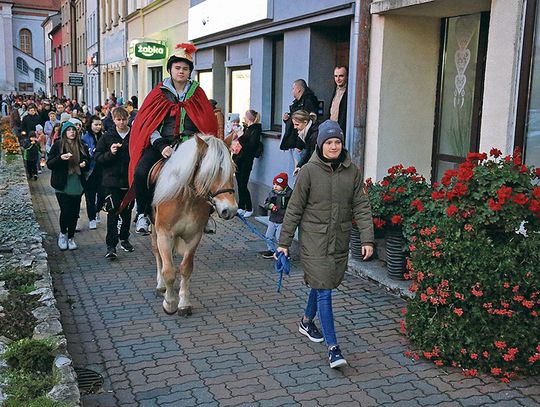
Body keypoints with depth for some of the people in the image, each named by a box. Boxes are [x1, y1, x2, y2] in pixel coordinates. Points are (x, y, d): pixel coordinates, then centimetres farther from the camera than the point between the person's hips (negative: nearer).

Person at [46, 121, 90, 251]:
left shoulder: (82, 146, 9)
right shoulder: (58, 145, -1)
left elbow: (87, 162, 20)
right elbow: (49, 164, -3)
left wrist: (84, 164, -3)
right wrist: (60, 158, -20)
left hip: (77, 185, 3)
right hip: (62, 185, -3)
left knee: (74, 213, 5)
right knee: (65, 211, -10)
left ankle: (71, 237, 20)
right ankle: (63, 233, 16)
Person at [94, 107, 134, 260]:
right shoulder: (107, 137, 0)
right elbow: (98, 158, 0)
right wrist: (110, 153, -16)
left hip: (130, 181, 2)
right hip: (112, 181, -2)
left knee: (127, 212, 15)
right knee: (113, 213, -5)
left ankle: (124, 238, 34)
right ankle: (111, 246, -3)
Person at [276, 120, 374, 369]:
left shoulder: (352, 171, 1)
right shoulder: (309, 171, -9)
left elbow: (362, 207, 3)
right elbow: (294, 209, -5)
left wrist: (367, 239, -6)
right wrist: (284, 242, -5)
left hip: (340, 241, 4)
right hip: (314, 240, -4)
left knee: (322, 285, 18)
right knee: (324, 291, -6)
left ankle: (307, 321, 44)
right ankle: (332, 347, -1)